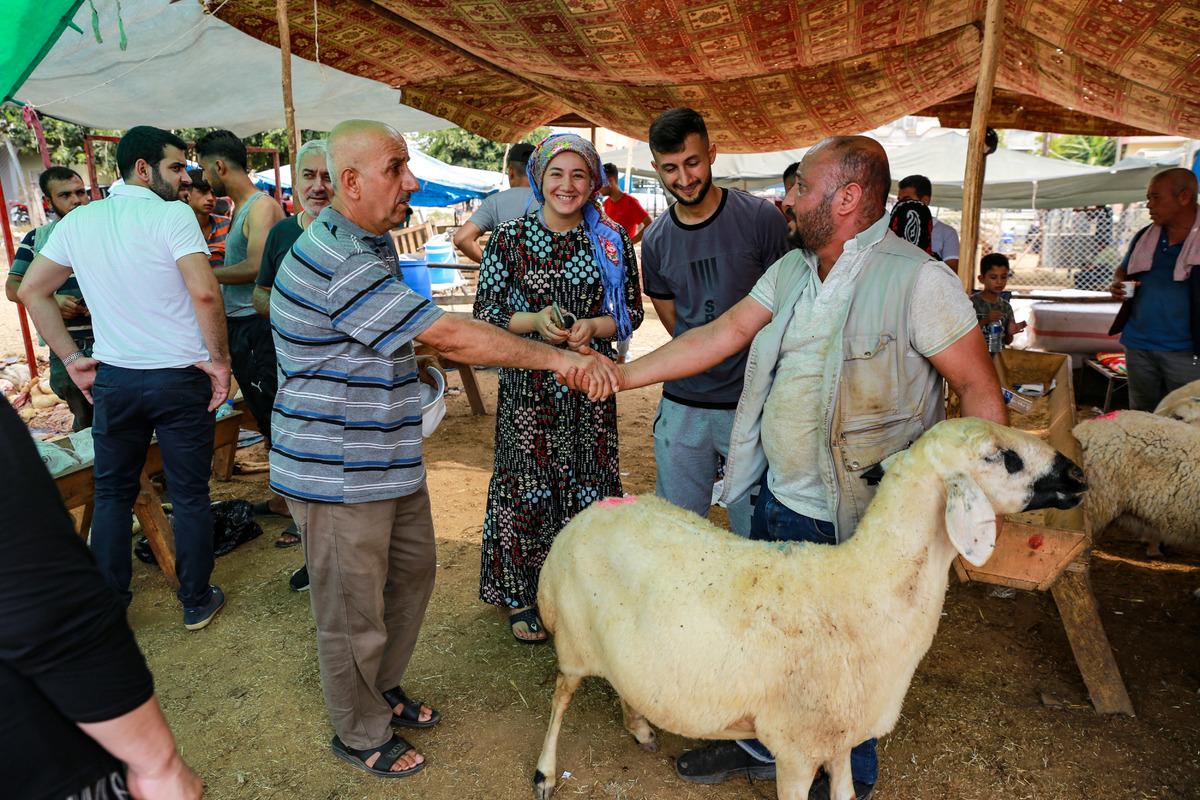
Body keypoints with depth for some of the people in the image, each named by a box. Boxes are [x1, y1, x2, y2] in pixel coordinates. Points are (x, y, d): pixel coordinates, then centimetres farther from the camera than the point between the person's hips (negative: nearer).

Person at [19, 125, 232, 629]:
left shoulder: (79, 221, 6)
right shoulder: (172, 215, -12)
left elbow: (31, 291, 10)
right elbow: (205, 292, -25)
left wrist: (71, 358, 11)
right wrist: (219, 359, -14)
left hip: (112, 379, 5)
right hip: (180, 379, -4)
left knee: (112, 493, 17)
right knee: (189, 494, 8)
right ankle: (196, 602, 21)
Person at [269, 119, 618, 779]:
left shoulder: (373, 242, 10)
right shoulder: (337, 261, -25)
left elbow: (420, 334, 22)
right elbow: (446, 335, -27)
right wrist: (556, 358, -22)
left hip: (388, 460, 10)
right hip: (338, 474, -10)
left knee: (411, 574, 22)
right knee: (354, 612, 8)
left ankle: (383, 691, 43)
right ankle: (361, 734, 30)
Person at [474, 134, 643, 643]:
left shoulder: (612, 240, 3)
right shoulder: (510, 237, -1)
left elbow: (631, 313, 6)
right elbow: (485, 313, -1)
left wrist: (592, 326, -14)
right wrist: (535, 320, -18)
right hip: (527, 386, -1)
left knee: (587, 484, 8)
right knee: (526, 483, 5)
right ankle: (521, 595, 23)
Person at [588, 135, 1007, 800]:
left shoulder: (915, 279, -17)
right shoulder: (791, 269, 5)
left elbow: (978, 386, -14)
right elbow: (722, 333, 4)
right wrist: (622, 375, -2)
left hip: (858, 520, -6)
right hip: (779, 499, 7)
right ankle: (759, 746, 47)